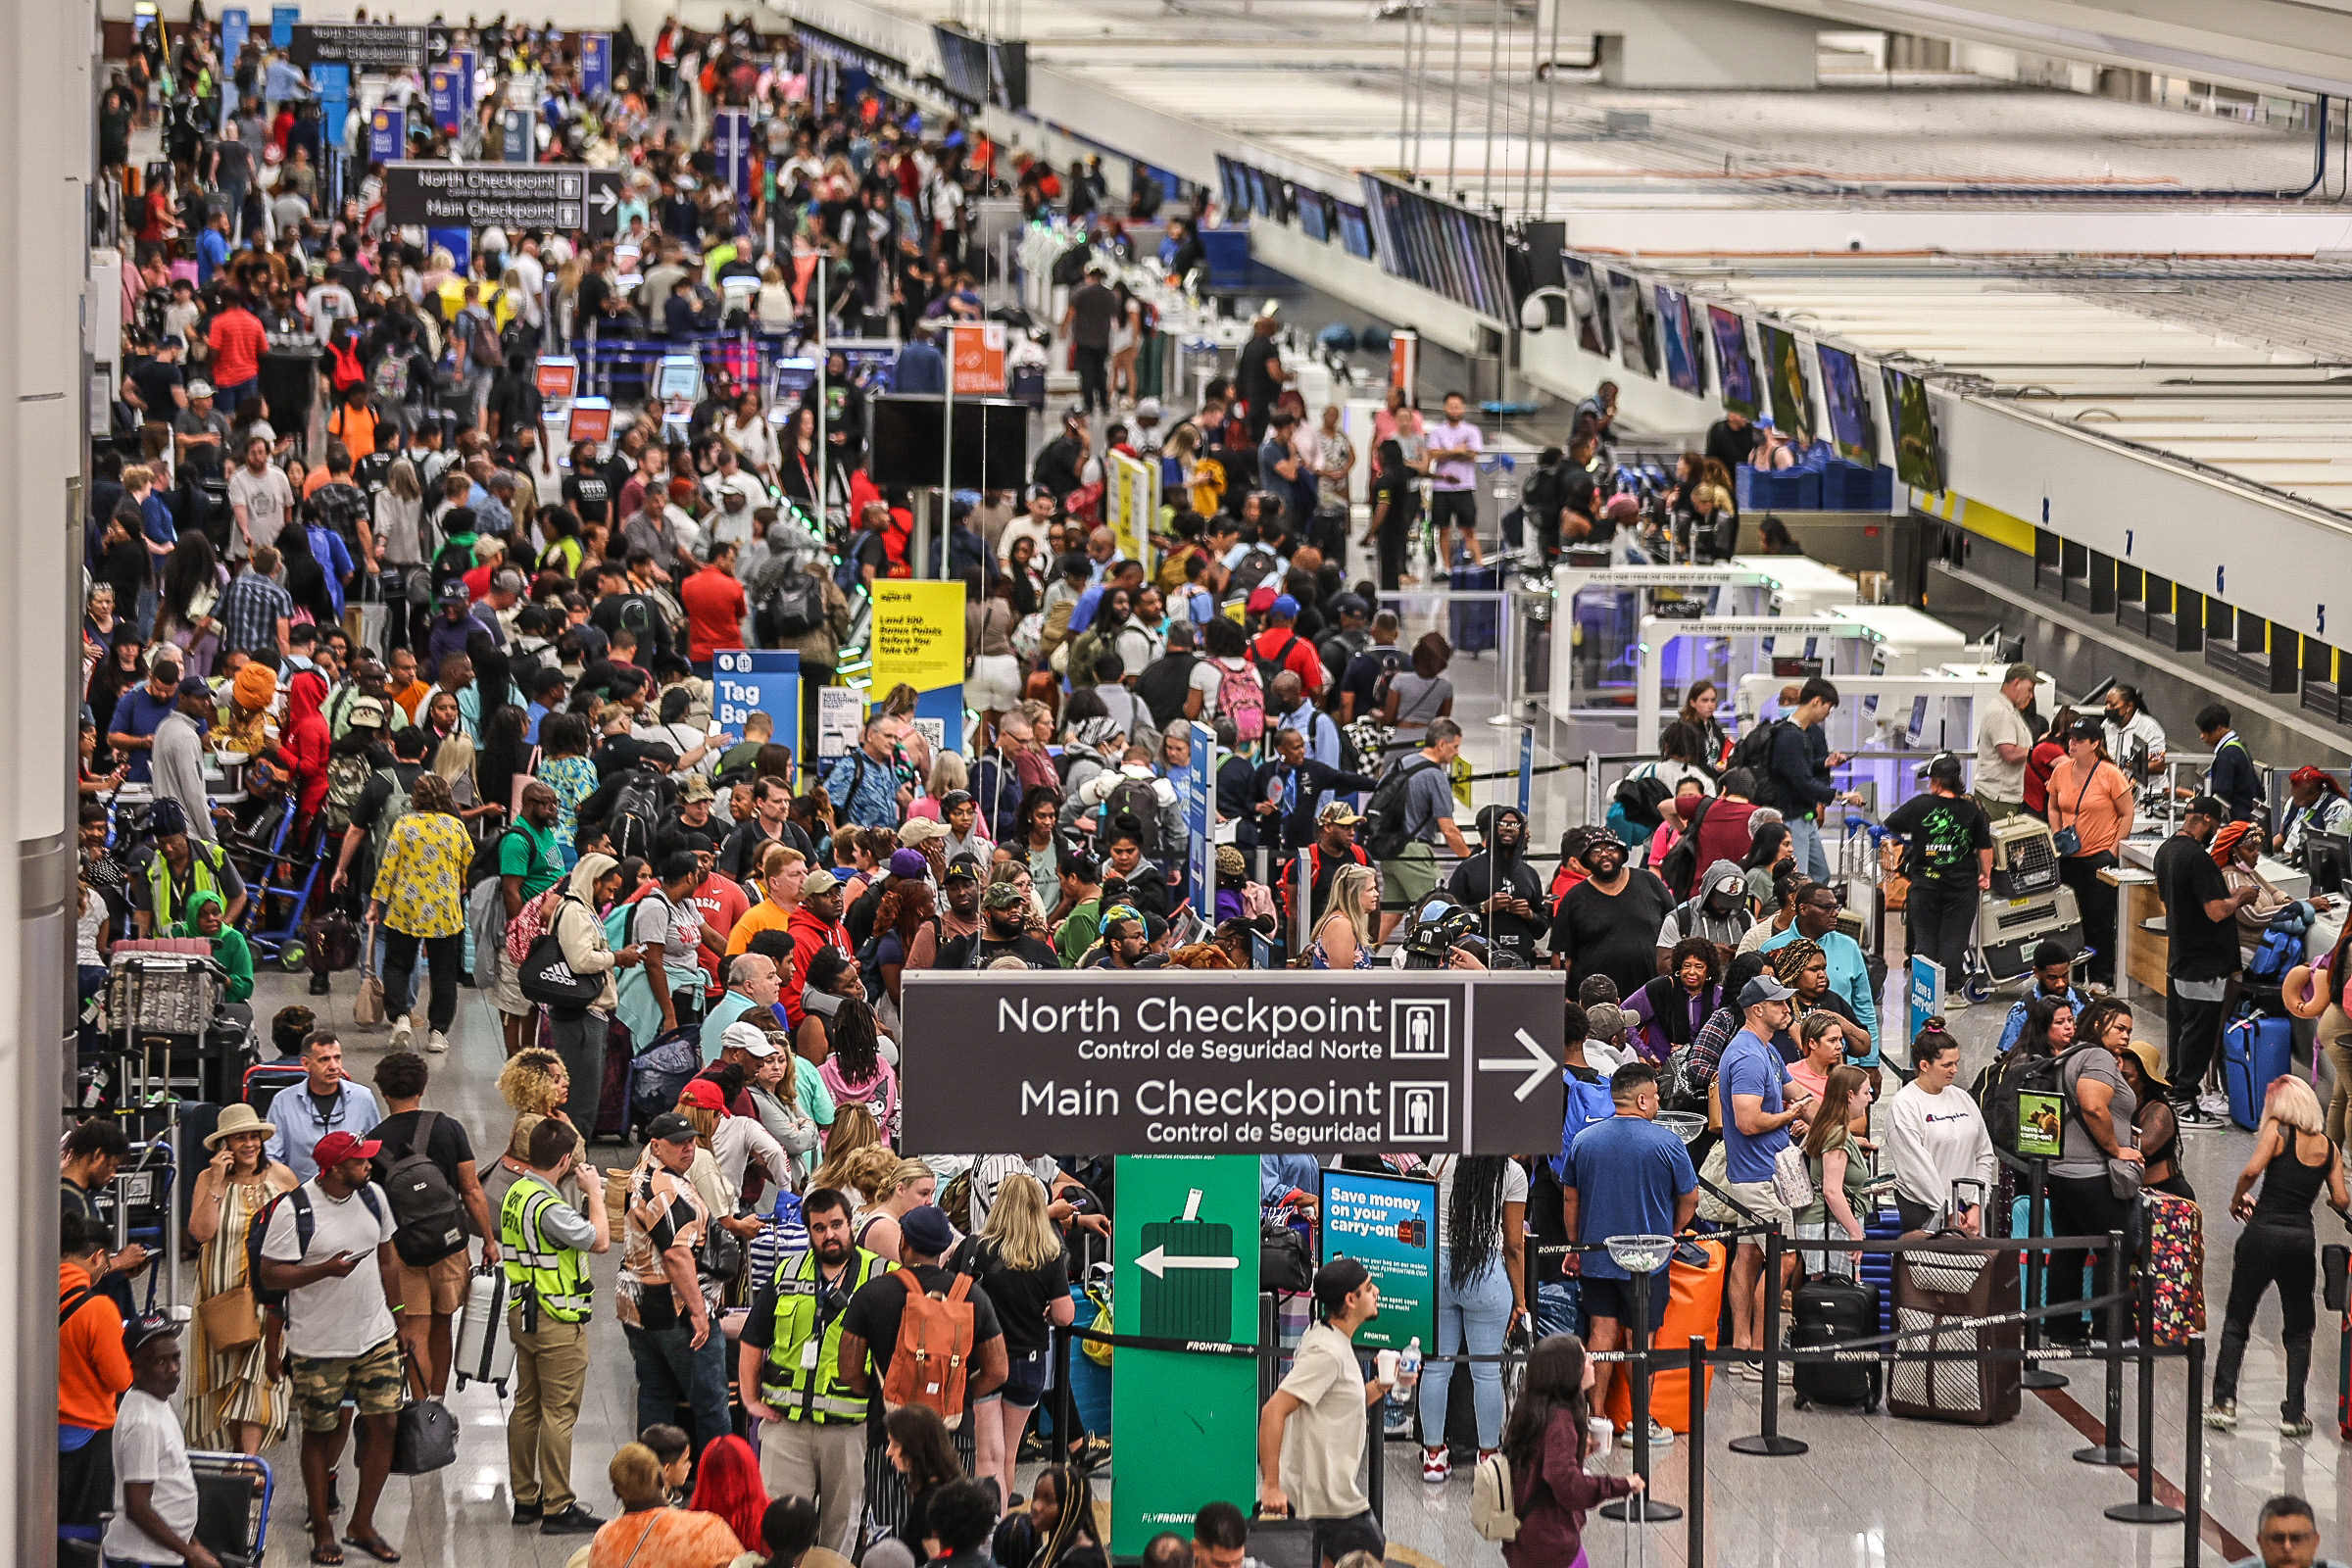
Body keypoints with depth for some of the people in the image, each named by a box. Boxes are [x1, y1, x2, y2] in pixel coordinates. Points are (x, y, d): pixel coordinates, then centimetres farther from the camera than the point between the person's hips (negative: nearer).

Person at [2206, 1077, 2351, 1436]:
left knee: (2237, 1323, 9)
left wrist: (2236, 1200, 3)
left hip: (2263, 1231, -2)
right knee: (2298, 1331, 15)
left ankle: (2224, 1402, 1)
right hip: (2301, 1238, 2)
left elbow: (2252, 1169, -15)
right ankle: (2293, 1413, 8)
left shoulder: (2277, 1130, -1)